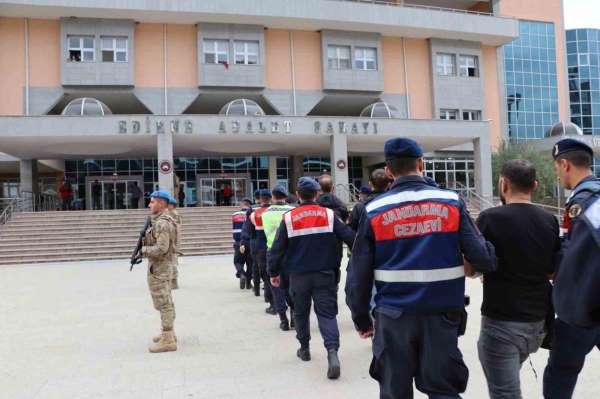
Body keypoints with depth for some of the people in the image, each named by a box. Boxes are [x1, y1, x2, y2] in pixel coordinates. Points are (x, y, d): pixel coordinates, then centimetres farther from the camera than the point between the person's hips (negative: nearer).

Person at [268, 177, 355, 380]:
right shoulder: (329, 215, -3)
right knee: (327, 312, 2)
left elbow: (277, 248, -3)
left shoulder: (288, 218, -4)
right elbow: (350, 238, -5)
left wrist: (274, 272, 8)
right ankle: (332, 351, -17)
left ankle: (304, 348, 31)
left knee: (301, 312, 19)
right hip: (325, 274, 0)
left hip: (299, 275, 0)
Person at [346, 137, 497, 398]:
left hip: (393, 316, 0)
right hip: (441, 313, 0)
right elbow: (481, 257, -9)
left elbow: (359, 274, -2)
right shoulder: (451, 202, -2)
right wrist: (491, 262, 14)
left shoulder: (374, 210, -3)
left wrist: (361, 318, 9)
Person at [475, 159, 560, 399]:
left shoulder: (490, 218, -15)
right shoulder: (549, 221, 2)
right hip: (539, 320, 6)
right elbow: (553, 271, 11)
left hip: (502, 322, -6)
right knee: (508, 378, 27)